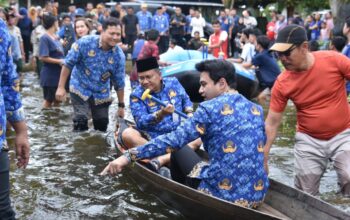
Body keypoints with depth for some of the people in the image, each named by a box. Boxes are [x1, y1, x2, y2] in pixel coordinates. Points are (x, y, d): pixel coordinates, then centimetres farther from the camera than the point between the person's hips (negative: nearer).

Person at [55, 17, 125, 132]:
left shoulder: (119, 55, -14)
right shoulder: (85, 42, -21)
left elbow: (119, 83, -3)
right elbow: (68, 64, -13)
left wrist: (121, 105, 2)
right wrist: (61, 87, -13)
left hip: (101, 93, 3)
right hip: (80, 88, -3)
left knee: (102, 125, 10)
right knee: (80, 122, -14)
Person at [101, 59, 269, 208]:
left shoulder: (210, 108, -9)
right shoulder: (257, 109, 10)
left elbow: (173, 140, -15)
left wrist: (129, 156, -13)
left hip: (221, 195, -6)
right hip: (257, 196, 6)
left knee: (179, 150, 17)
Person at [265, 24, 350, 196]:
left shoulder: (334, 60, -17)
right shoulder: (282, 83, -12)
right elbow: (272, 123, -7)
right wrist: (263, 156, -10)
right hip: (308, 140, 1)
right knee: (304, 195, 7)